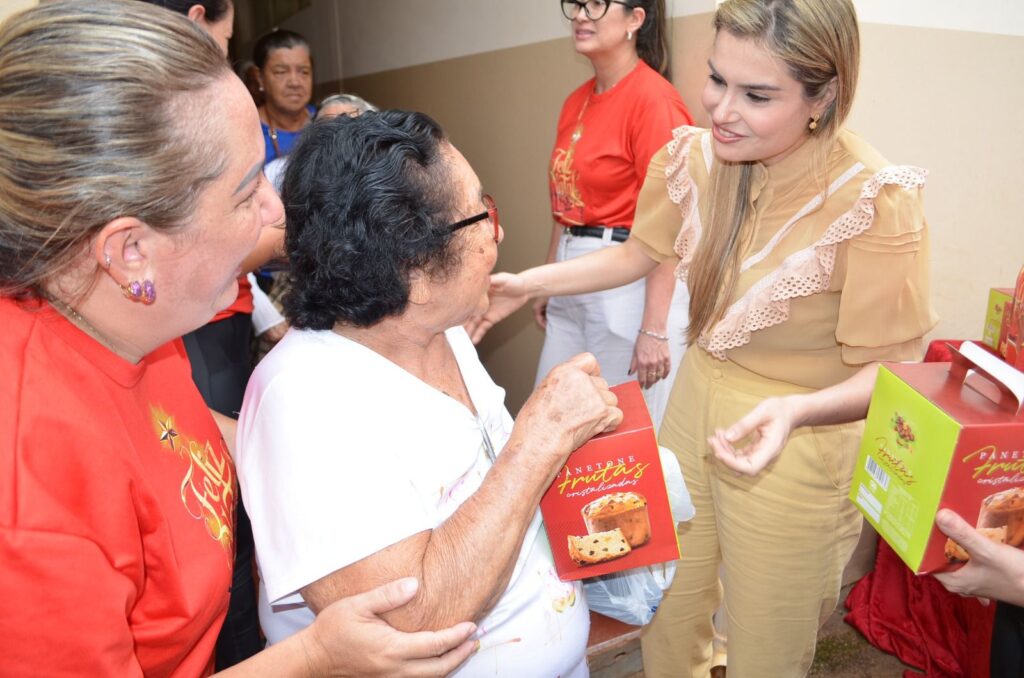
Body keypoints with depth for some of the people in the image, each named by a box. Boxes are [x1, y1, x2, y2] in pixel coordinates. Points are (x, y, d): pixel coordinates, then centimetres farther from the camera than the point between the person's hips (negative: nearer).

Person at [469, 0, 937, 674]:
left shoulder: (876, 200, -25)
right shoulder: (694, 156, -11)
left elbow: (886, 372, -18)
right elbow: (639, 252, 6)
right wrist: (528, 283, -3)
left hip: (794, 450, -4)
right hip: (695, 402, 5)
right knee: (669, 605, 25)